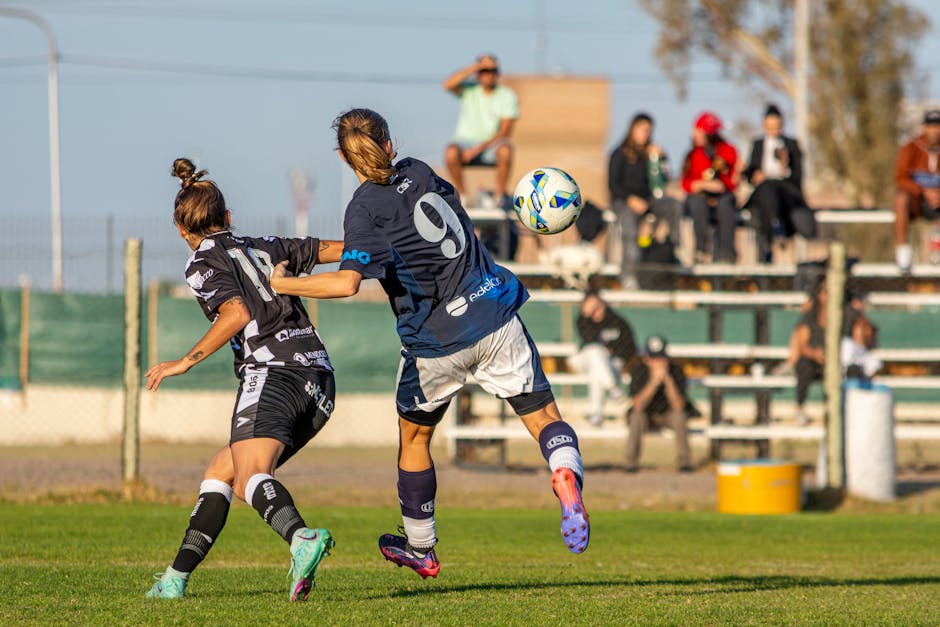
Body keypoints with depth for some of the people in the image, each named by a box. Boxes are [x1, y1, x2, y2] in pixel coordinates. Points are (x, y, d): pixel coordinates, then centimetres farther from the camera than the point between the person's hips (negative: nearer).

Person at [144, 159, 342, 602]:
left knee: (250, 476, -26)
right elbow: (339, 249, 31)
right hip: (319, 374, 8)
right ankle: (177, 577, 14)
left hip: (271, 372, -8)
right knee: (219, 472, 17)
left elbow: (237, 313, -12)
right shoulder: (264, 247, 24)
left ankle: (302, 539, -55)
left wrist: (186, 362, -8)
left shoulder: (203, 263, 5)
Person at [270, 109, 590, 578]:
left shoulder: (365, 210, -12)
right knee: (543, 416, 6)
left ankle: (420, 550, 31)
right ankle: (565, 470, -29)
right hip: (495, 315, 3)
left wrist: (284, 284, -12)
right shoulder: (418, 173, 5)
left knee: (414, 436, 20)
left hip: (437, 341, -3)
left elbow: (347, 283, -26)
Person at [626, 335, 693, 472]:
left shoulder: (676, 371, -22)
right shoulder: (638, 371, -22)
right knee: (637, 417, -33)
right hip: (646, 413, 0)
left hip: (668, 412, 0)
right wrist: (654, 381, -42)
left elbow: (679, 406, -30)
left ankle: (684, 462, -16)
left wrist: (668, 380, -41)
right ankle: (631, 464, -18)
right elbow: (638, 405, -31)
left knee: (679, 415, -31)